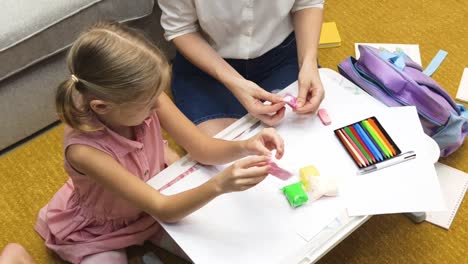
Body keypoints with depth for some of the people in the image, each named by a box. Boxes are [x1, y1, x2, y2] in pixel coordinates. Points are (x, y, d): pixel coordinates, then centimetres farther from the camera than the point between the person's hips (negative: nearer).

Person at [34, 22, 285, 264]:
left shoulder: (142, 98, -27)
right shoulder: (84, 149, -40)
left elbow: (202, 148, -17)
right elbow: (163, 210, -38)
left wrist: (245, 146, -38)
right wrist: (219, 185, -55)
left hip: (151, 205, 5)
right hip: (97, 234, -4)